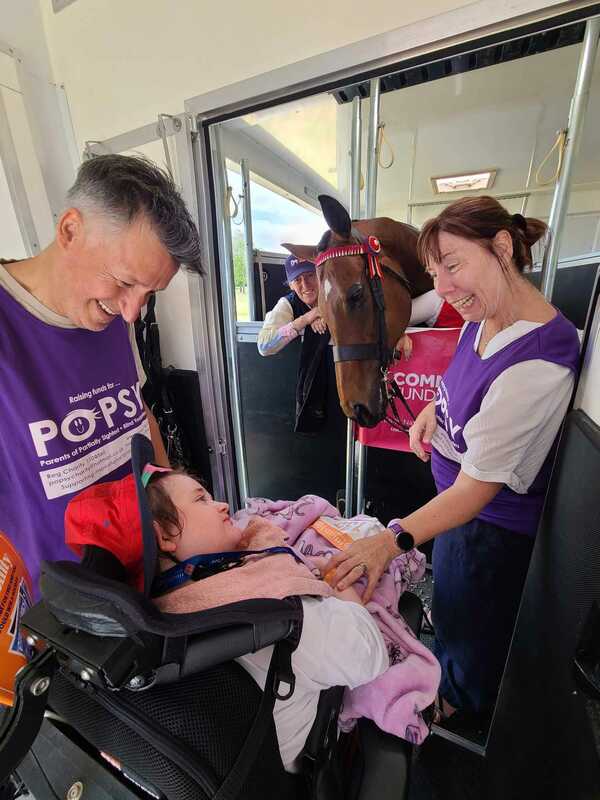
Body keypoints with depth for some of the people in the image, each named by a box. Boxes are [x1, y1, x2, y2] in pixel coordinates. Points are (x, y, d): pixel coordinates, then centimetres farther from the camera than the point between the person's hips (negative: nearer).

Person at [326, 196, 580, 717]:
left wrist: (393, 539, -37)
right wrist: (434, 409, -7)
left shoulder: (536, 362, -34)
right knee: (447, 604, 32)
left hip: (494, 525, -8)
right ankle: (450, 684, 65)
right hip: (456, 496, 8)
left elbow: (477, 488, -32)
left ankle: (461, 705, 58)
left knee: (467, 626, 23)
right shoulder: (480, 319, -7)